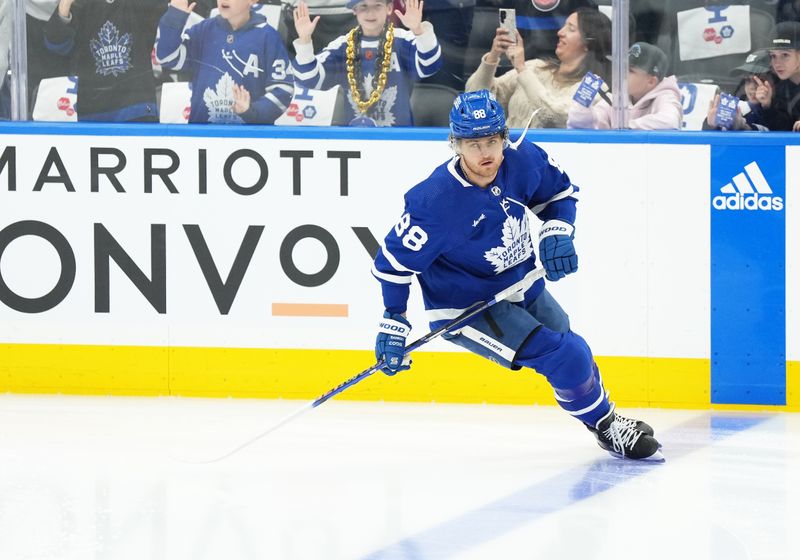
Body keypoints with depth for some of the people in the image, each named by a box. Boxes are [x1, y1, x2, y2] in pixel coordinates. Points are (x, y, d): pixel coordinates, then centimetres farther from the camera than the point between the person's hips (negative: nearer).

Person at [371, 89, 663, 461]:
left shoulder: (523, 160, -16)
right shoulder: (438, 201, -32)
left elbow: (560, 191, 5)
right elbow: (396, 257, -21)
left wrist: (557, 232, -12)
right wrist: (393, 322, -19)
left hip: (522, 285, 6)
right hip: (466, 306, -6)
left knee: (572, 351, 21)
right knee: (565, 358, -17)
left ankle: (607, 424, 49)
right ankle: (606, 425, 8)